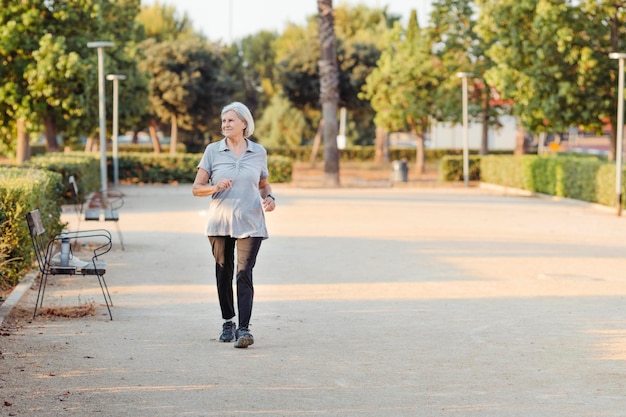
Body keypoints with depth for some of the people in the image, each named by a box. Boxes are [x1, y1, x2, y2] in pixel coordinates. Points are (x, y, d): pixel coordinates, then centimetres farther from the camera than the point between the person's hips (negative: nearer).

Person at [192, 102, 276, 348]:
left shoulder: (258, 152, 5)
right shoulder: (212, 151, 2)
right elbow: (196, 188, 2)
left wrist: (269, 197, -1)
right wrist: (215, 187, -18)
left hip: (250, 224, -1)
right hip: (220, 224, 1)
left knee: (244, 274, -12)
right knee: (224, 274, 9)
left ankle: (244, 329, -17)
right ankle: (228, 322, 27)